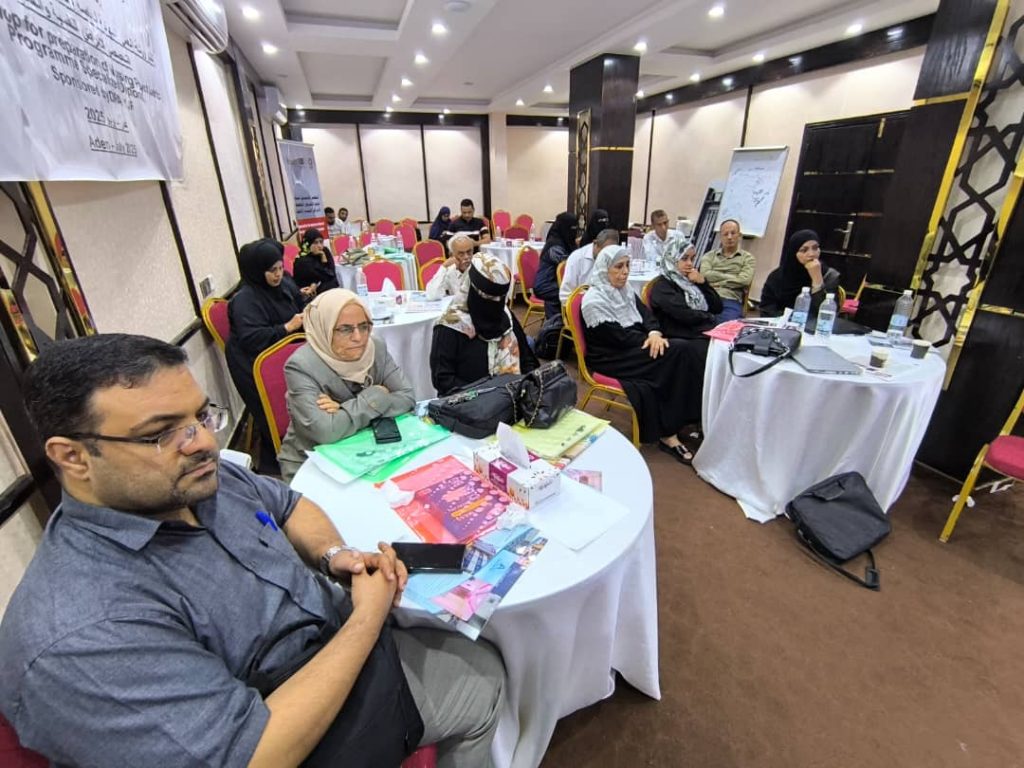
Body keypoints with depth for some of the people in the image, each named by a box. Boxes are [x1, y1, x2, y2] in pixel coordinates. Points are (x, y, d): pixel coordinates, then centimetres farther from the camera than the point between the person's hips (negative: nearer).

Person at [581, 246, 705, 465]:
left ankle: (692, 417, -15)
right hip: (612, 358, -7)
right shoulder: (594, 301, -13)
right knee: (677, 352, -25)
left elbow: (646, 314, 6)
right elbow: (619, 336, -18)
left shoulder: (625, 291, 13)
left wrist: (655, 333, -16)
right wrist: (650, 339, -11)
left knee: (685, 349, -20)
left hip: (634, 347, 8)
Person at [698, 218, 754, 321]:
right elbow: (705, 275, 1)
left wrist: (717, 281, 1)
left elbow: (744, 280, 0)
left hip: (731, 301, 0)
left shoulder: (747, 257, 16)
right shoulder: (709, 256, 19)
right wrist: (732, 277, 3)